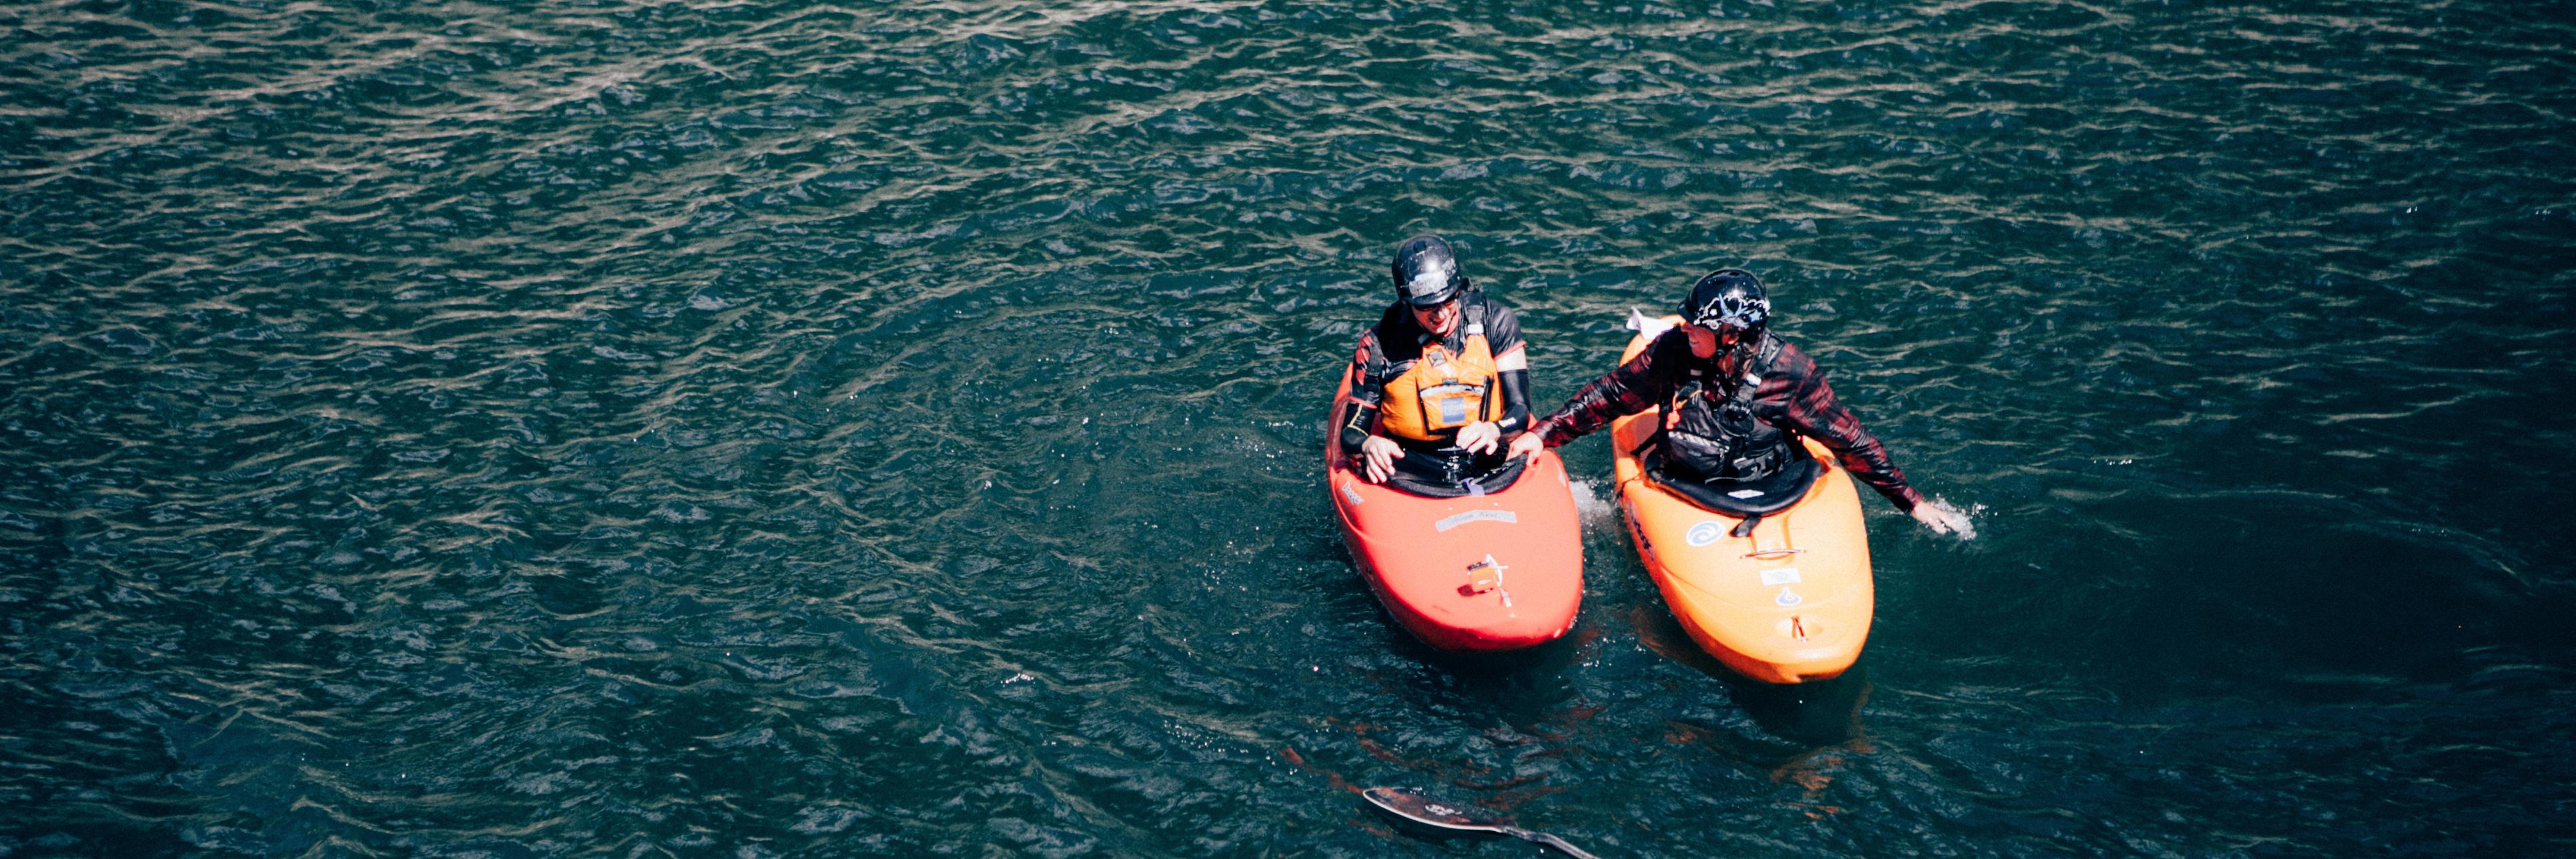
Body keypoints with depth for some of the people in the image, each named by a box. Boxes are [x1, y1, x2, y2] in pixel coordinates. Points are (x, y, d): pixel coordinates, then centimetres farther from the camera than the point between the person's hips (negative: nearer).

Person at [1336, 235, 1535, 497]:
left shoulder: (1496, 322, 1)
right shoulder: (1378, 344, -1)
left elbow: (1520, 410, -3)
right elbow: (1351, 433, 2)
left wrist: (1494, 431, -27)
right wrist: (1369, 445, -23)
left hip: (1490, 468, 0)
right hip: (1410, 473, 0)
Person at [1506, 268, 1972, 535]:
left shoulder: (1787, 372, -13)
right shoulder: (1674, 352, -8)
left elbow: (1851, 440, -5)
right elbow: (1610, 395, 3)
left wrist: (1913, 502, -3)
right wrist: (1543, 433, -1)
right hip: (1686, 495, 1)